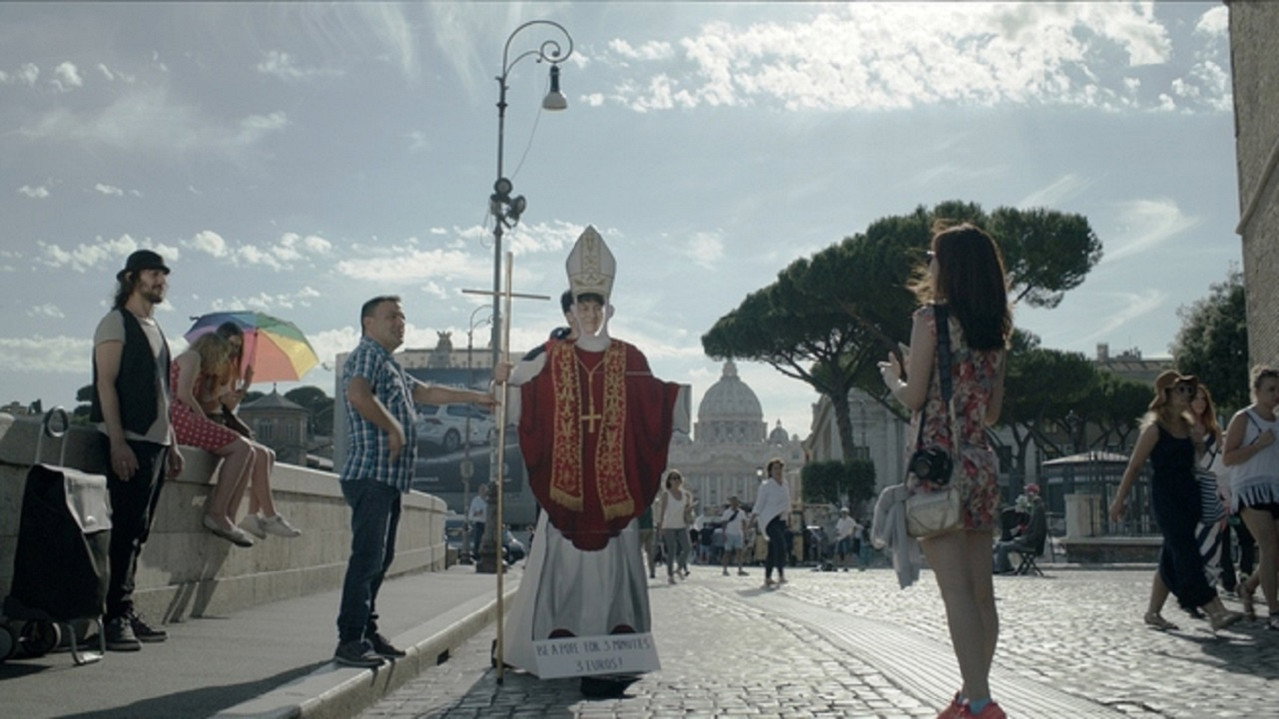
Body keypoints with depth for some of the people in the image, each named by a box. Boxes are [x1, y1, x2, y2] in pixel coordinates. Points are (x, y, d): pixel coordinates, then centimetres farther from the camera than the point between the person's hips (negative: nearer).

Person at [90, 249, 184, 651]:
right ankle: (115, 616, -7)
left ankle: (126, 613, 12)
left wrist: (172, 445, 18)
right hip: (127, 441, -8)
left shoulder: (155, 329, 21)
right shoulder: (116, 323, -3)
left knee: (138, 531, 8)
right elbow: (106, 384, -11)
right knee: (127, 527, -10)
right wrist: (117, 443, -19)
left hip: (155, 443, 8)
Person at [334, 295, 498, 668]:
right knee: (368, 556, -14)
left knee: (380, 557, 12)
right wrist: (393, 428, -18)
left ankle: (367, 632, 18)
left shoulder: (390, 365, 27)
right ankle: (350, 641, -13)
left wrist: (474, 396, 34)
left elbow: (426, 392, 35)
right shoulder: (368, 354, -5)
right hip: (370, 474, -10)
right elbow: (358, 394, -24)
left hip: (389, 477, 10)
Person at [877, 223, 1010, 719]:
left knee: (956, 591, -8)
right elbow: (993, 412, 15)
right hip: (983, 465, 7)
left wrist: (892, 377, 11)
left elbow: (913, 397, -9)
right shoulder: (995, 332, 12)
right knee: (981, 590, 9)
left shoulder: (931, 317, -7)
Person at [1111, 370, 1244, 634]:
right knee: (1187, 554, -13)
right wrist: (1120, 500, -6)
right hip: (1165, 495, -8)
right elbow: (1134, 466, -6)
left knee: (1172, 558, 10)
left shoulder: (1188, 425, 14)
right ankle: (1215, 612, -19)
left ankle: (1152, 612, 20)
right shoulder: (1154, 427, -7)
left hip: (1189, 492, 8)